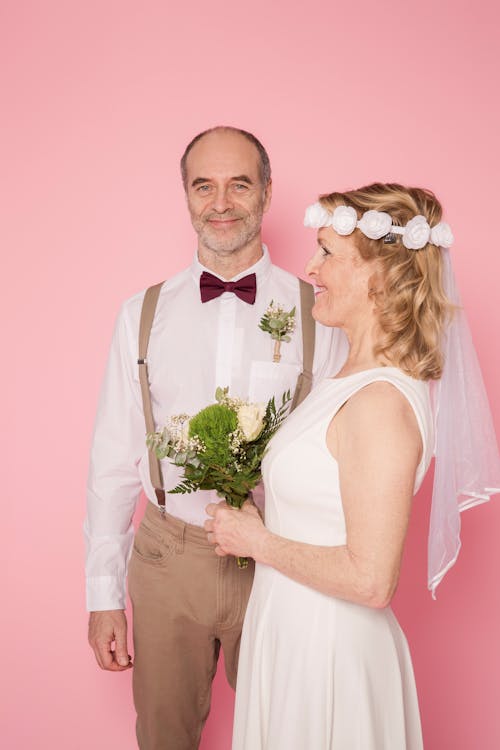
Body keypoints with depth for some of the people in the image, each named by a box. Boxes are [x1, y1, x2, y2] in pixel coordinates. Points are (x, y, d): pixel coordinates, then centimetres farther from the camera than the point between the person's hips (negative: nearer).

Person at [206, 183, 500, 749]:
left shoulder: (380, 404, -27)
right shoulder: (357, 378, 2)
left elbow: (371, 579, -26)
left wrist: (255, 540, -17)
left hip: (326, 653, -9)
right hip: (296, 633, 9)